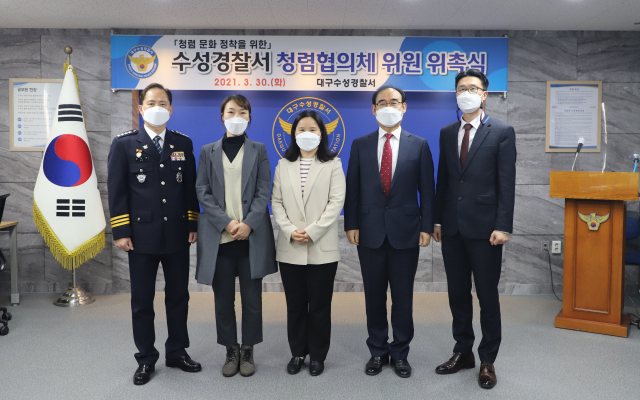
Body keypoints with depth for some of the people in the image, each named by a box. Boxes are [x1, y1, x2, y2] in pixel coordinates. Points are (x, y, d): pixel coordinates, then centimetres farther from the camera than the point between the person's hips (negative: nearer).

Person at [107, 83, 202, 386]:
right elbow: (116, 191, -3)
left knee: (178, 297, 12)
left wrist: (193, 225, 3)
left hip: (178, 235, 2)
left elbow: (190, 188, 8)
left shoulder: (183, 143, 8)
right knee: (142, 301, 8)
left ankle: (177, 352, 28)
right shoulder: (124, 144, 1)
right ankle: (146, 359, 23)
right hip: (142, 235, -2)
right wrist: (121, 232, -8)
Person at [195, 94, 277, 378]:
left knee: (252, 297, 3)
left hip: (252, 235, 0)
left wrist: (248, 223, -13)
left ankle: (248, 351, 19)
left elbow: (263, 192, 1)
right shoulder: (208, 151, 9)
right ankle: (231, 351, 21)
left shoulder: (258, 150, 8)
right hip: (219, 236, 1)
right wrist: (226, 222, -11)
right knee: (223, 298, 6)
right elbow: (202, 191, 2)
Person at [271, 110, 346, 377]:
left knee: (320, 305, 5)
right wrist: (290, 231, -9)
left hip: (322, 248, -2)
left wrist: (312, 232, -14)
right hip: (290, 248, 2)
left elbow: (336, 202, -6)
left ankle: (317, 355, 19)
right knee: (295, 304, 10)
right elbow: (276, 202, 6)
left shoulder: (332, 164, 3)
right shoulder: (284, 165, 11)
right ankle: (297, 353, 24)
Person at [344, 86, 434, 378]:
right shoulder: (360, 145, 5)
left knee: (403, 297, 8)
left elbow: (426, 190, 2)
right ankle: (378, 351, 26)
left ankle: (400, 353, 24)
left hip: (405, 232, -1)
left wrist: (426, 227, -4)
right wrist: (351, 225, -2)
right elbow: (352, 188, 4)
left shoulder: (419, 145, 4)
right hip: (370, 232, 1)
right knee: (374, 296, 10)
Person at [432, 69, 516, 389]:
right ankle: (463, 352, 29)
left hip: (484, 228, -4)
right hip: (452, 228, 5)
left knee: (487, 296, 6)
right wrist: (437, 220, 9)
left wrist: (502, 226, -14)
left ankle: (487, 360, 21)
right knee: (458, 294, 13)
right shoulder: (447, 133, 11)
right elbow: (442, 179, 12)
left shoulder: (502, 132, -2)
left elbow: (506, 183, -7)